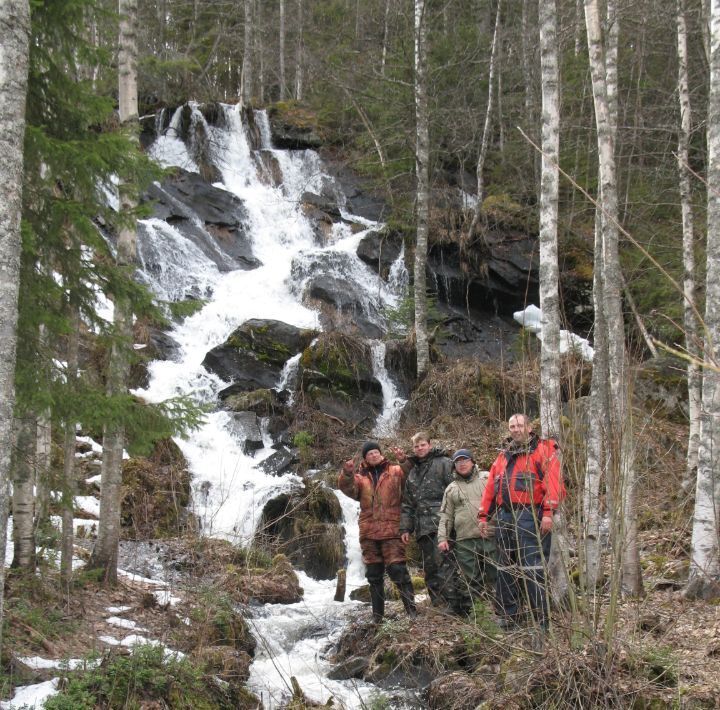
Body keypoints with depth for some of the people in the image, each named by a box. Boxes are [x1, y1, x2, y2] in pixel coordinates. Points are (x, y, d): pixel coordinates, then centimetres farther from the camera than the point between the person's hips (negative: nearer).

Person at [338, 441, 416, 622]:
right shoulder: (360, 477, 11)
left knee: (398, 570, -12)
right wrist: (347, 474, -26)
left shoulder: (396, 471, 6)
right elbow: (349, 489, -7)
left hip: (391, 531, -4)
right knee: (374, 575, 11)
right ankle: (377, 615, 20)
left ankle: (412, 610, -5)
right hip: (369, 533, 4)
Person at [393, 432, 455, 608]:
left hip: (442, 524, -7)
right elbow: (407, 503, 23)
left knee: (443, 563, -14)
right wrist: (405, 528, 15)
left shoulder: (444, 463, 2)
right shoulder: (412, 472, 22)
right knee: (429, 567, 7)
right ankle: (437, 605, 13)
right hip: (423, 527, 7)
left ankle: (450, 604, -14)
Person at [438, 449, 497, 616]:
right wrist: (442, 538, 6)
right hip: (465, 541, 1)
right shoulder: (451, 489, 16)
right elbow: (446, 516, 15)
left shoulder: (487, 478, 10)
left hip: (490, 537, -1)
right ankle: (463, 611, 12)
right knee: (469, 578, 4)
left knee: (496, 575, -1)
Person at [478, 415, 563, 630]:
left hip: (530, 517, -7)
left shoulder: (543, 450, 0)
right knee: (506, 569, 11)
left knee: (533, 569, -10)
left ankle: (541, 619, -6)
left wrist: (548, 512, -20)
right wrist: (483, 516, 16)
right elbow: (491, 487, 21)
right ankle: (508, 617, 19)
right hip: (505, 518, 7)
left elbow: (552, 481, -11)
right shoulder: (503, 455, 21)